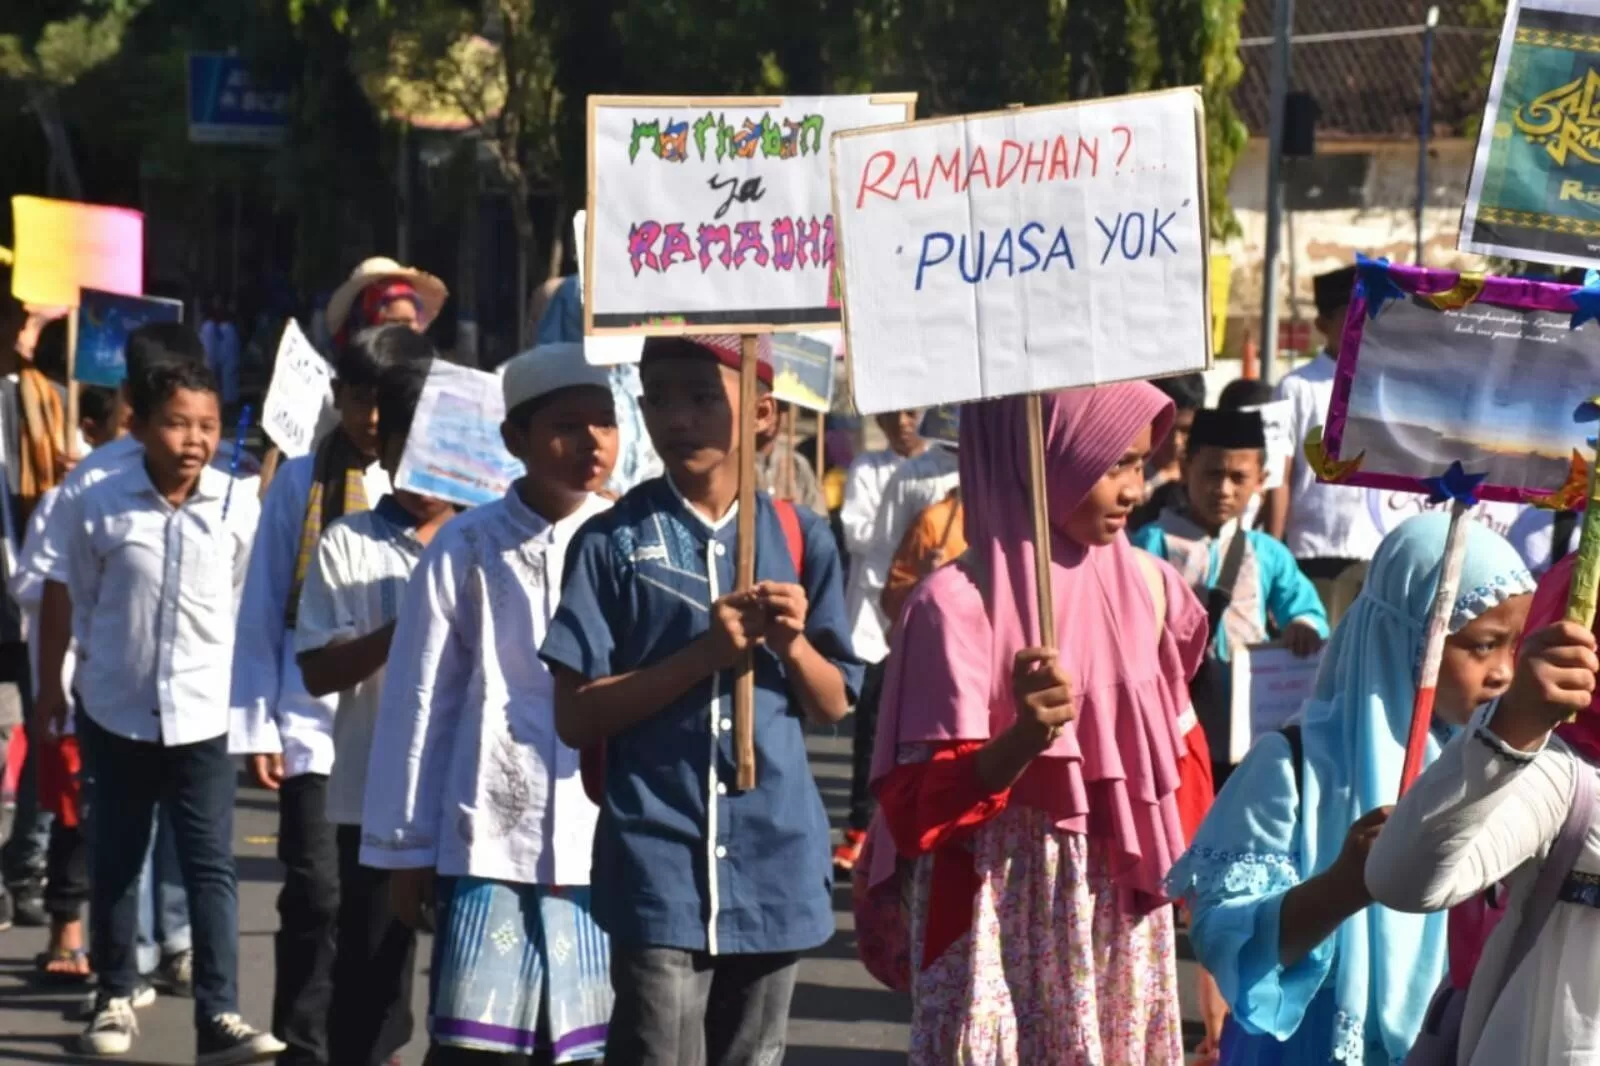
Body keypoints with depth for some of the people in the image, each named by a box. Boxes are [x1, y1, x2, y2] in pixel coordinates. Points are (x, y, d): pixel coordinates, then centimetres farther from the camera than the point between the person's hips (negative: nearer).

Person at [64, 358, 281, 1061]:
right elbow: (80, 605, 5)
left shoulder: (238, 509, -7)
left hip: (203, 717, 0)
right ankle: (114, 998, 26)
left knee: (211, 867, -5)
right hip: (117, 713, 1)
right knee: (115, 862, 12)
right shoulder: (101, 507, -9)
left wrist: (230, 673, 8)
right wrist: (111, 662, 9)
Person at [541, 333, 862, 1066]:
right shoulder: (613, 542, -1)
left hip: (776, 860, 3)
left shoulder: (800, 539, 7)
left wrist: (792, 644, -9)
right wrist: (704, 654, -15)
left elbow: (834, 704, 12)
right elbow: (576, 716, -5)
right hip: (659, 861, -3)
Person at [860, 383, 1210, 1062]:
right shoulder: (959, 602, -13)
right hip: (1007, 923, -5)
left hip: (1125, 919, 5)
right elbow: (921, 803, -15)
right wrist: (1021, 742, -31)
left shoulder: (1145, 586, 5)